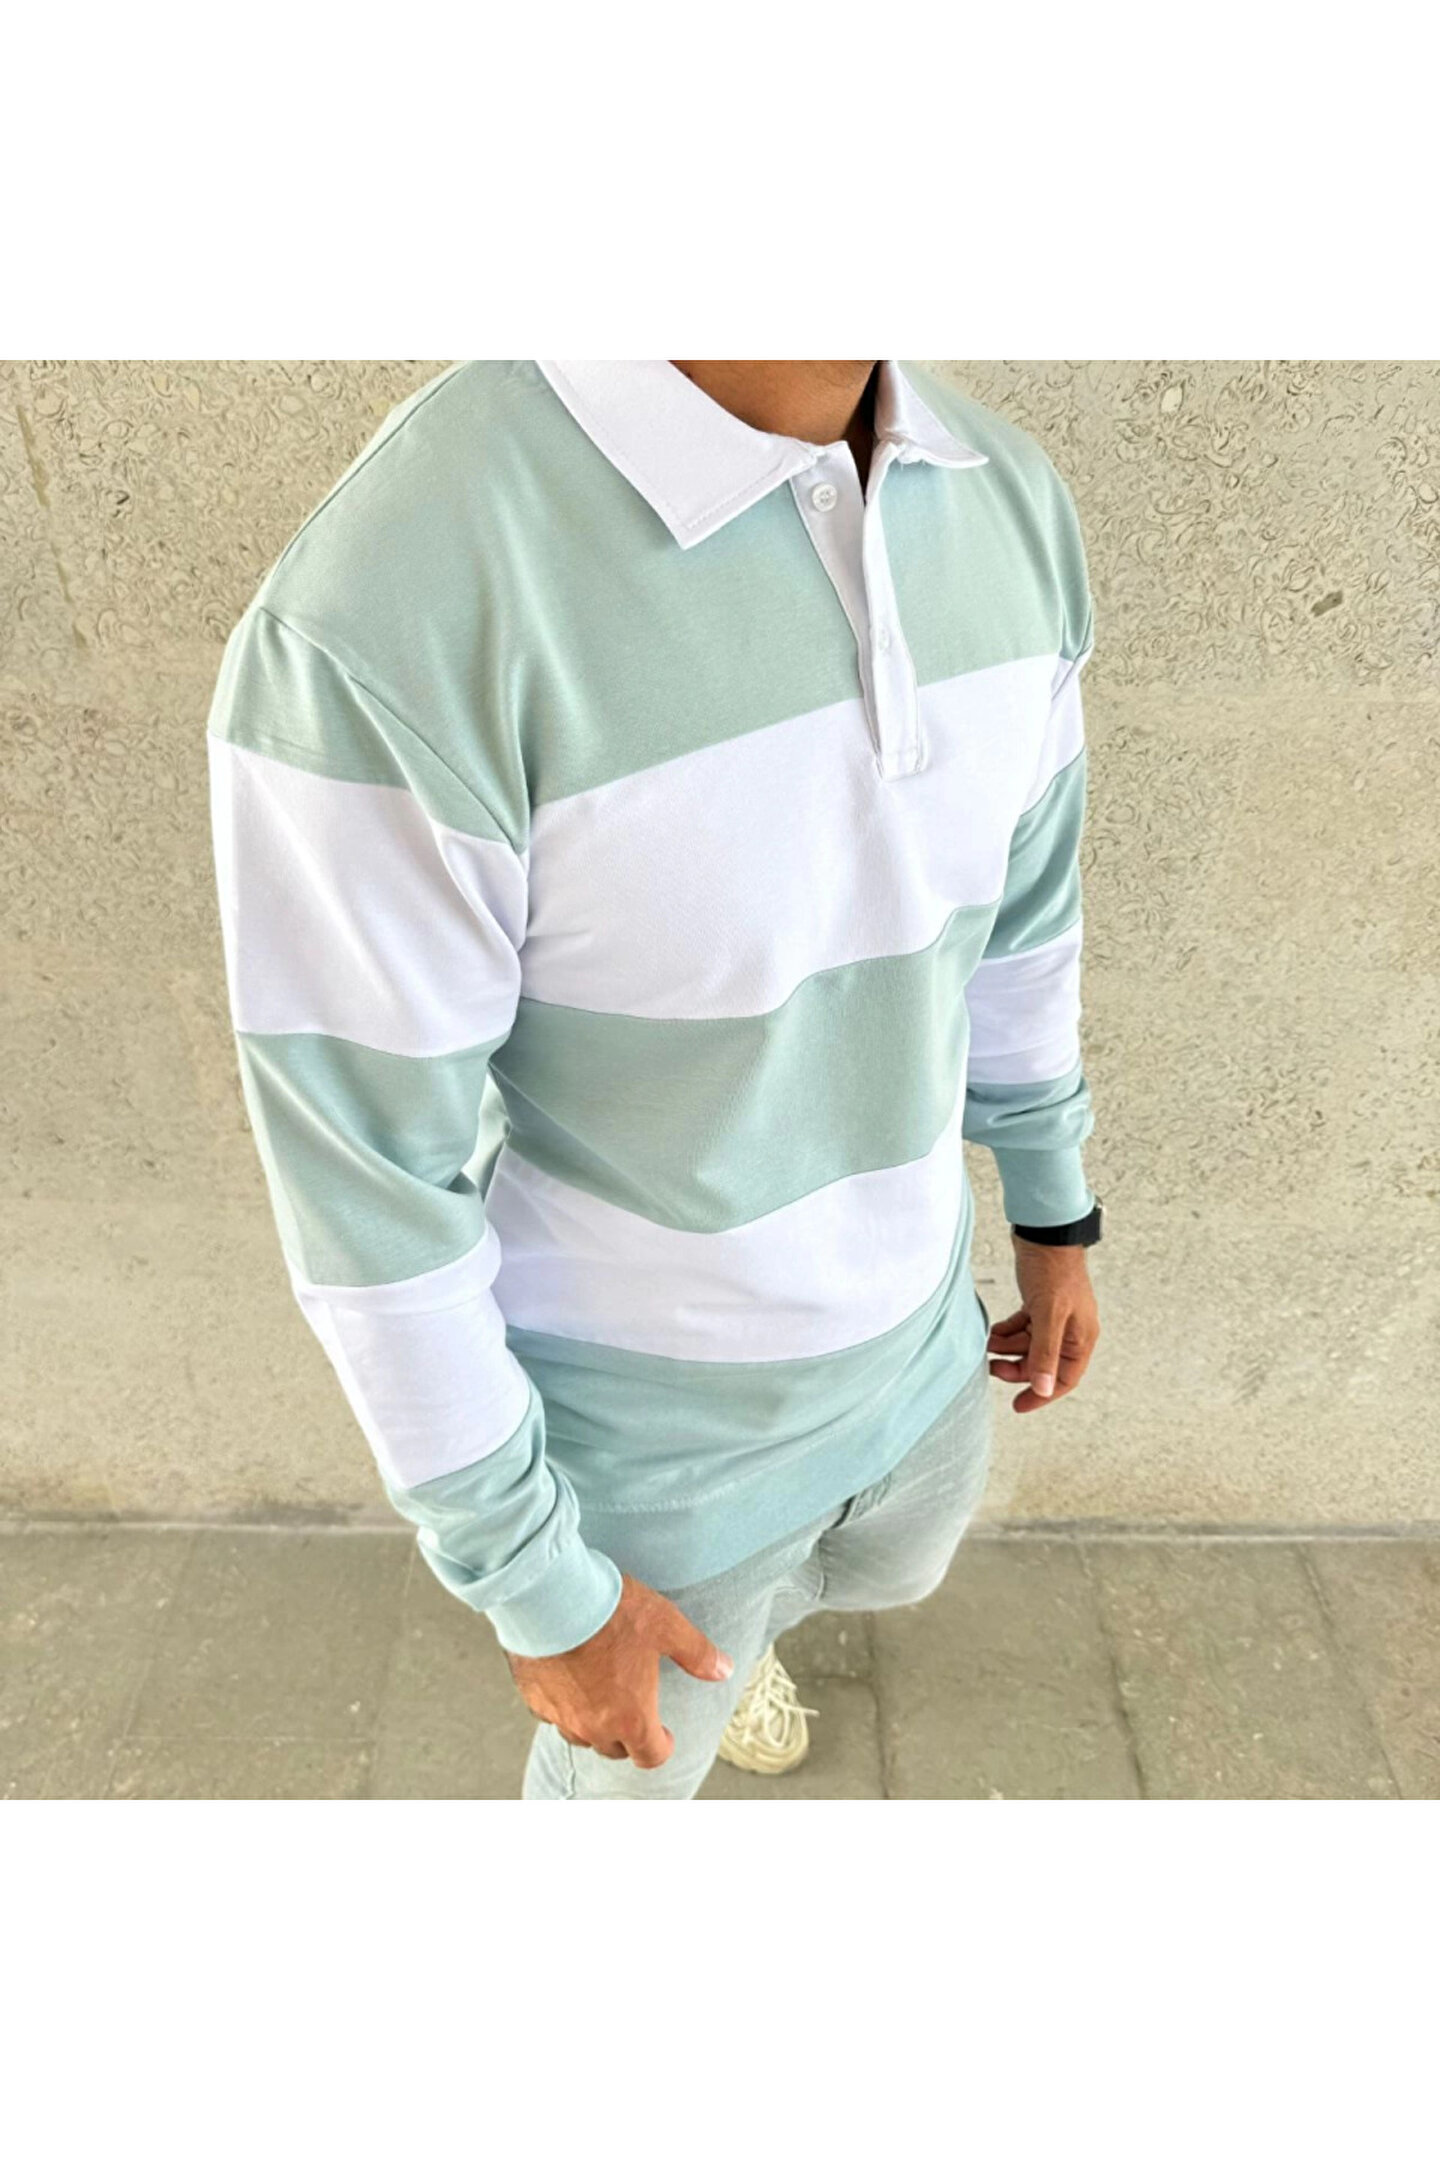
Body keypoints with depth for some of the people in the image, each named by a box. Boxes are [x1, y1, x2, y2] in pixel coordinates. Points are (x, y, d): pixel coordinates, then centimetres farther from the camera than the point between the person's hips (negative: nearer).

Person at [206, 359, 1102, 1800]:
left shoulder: (1003, 505, -13)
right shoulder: (383, 623, -36)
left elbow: (1016, 908, 2)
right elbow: (369, 1189, -24)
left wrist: (1055, 1220, 14)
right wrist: (532, 1591, -11)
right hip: (639, 1418, -5)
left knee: (889, 1569, 37)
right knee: (635, 1765, 28)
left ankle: (730, 1626, 75)